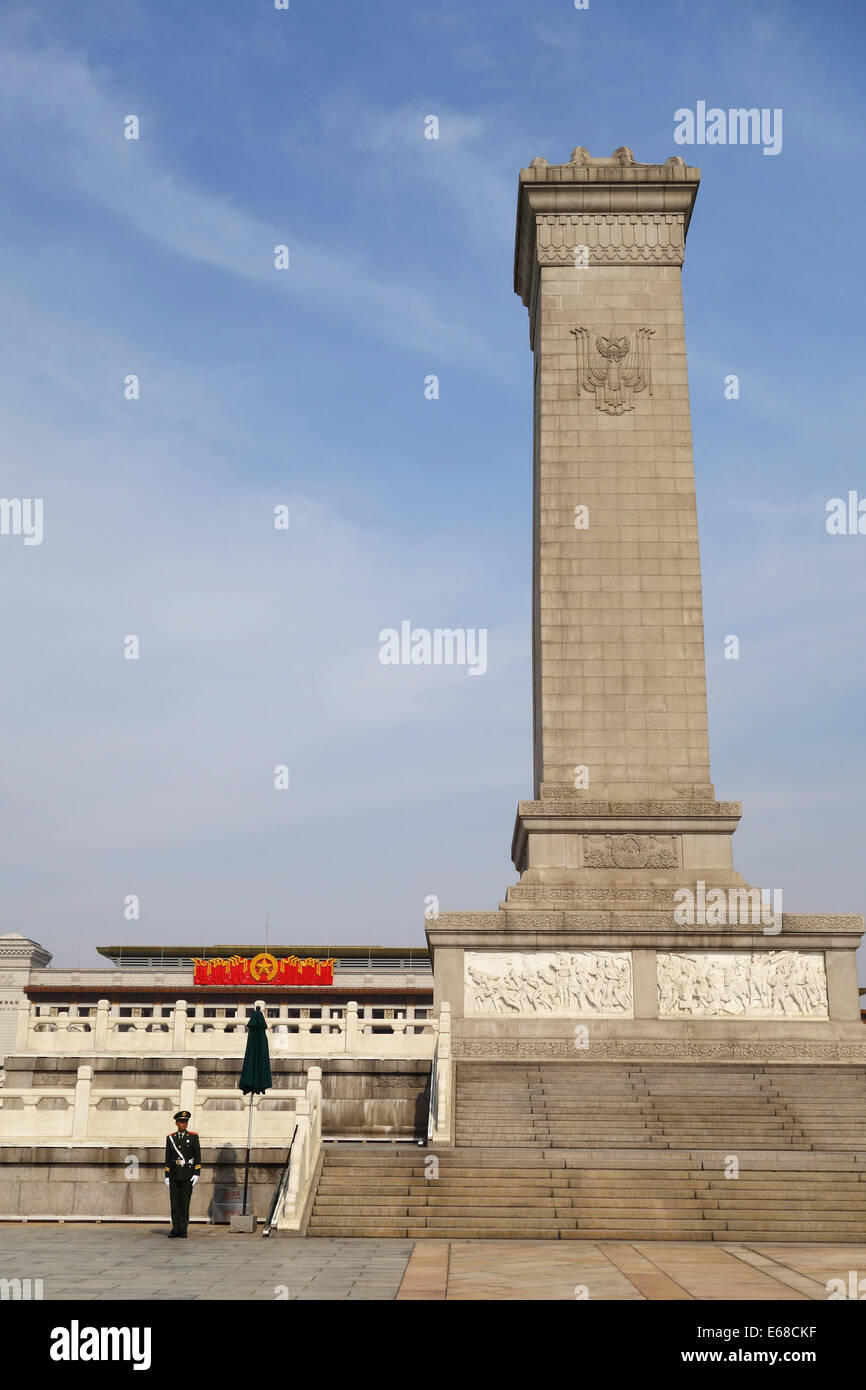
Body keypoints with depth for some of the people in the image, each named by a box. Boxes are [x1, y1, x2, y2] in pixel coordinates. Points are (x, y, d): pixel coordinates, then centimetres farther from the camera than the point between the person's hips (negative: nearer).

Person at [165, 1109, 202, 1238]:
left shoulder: (193, 1136, 1)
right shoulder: (170, 1138, 7)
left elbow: (198, 1156, -2)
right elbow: (167, 1158, 9)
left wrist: (197, 1174, -9)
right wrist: (167, 1176, 4)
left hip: (188, 1175, -2)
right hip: (174, 1175, 2)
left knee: (185, 1203, -2)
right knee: (175, 1203, 3)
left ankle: (183, 1230, 3)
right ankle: (175, 1229, 9)